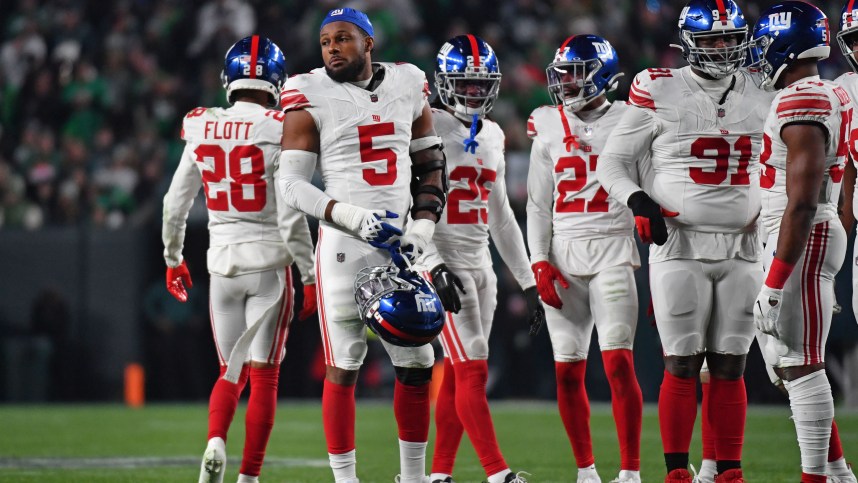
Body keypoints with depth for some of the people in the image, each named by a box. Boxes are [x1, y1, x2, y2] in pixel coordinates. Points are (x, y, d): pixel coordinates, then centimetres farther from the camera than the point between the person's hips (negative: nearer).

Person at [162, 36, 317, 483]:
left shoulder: (202, 129, 1)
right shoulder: (279, 132, -12)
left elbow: (175, 203, 8)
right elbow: (290, 217, -14)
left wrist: (173, 258, 23)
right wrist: (309, 276, -6)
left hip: (223, 265, 3)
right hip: (269, 264, -3)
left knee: (231, 372, 15)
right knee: (264, 376, 5)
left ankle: (215, 443, -11)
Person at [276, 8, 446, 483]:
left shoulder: (408, 86, 8)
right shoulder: (310, 97, -4)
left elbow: (430, 168, 16)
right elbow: (292, 183, -6)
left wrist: (422, 227, 1)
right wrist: (353, 217, -18)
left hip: (399, 247, 4)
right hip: (343, 247, -4)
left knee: (417, 364, 7)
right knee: (343, 367, -3)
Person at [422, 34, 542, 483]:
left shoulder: (492, 135, 15)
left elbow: (500, 216, 21)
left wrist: (528, 281, 18)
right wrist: (434, 267, -23)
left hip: (480, 263, 7)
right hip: (443, 259, -7)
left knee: (456, 375, 6)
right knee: (472, 372, -11)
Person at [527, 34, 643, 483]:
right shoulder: (548, 126, 10)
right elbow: (539, 202, 11)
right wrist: (539, 262, 3)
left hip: (612, 249, -3)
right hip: (563, 254, 3)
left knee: (618, 361, -13)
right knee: (567, 370, 3)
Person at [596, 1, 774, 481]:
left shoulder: (764, 95, 9)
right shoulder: (661, 93, -2)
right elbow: (612, 164, 5)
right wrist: (638, 202, -12)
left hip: (742, 247, 3)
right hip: (680, 245, -3)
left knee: (730, 367, 4)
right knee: (682, 365, -3)